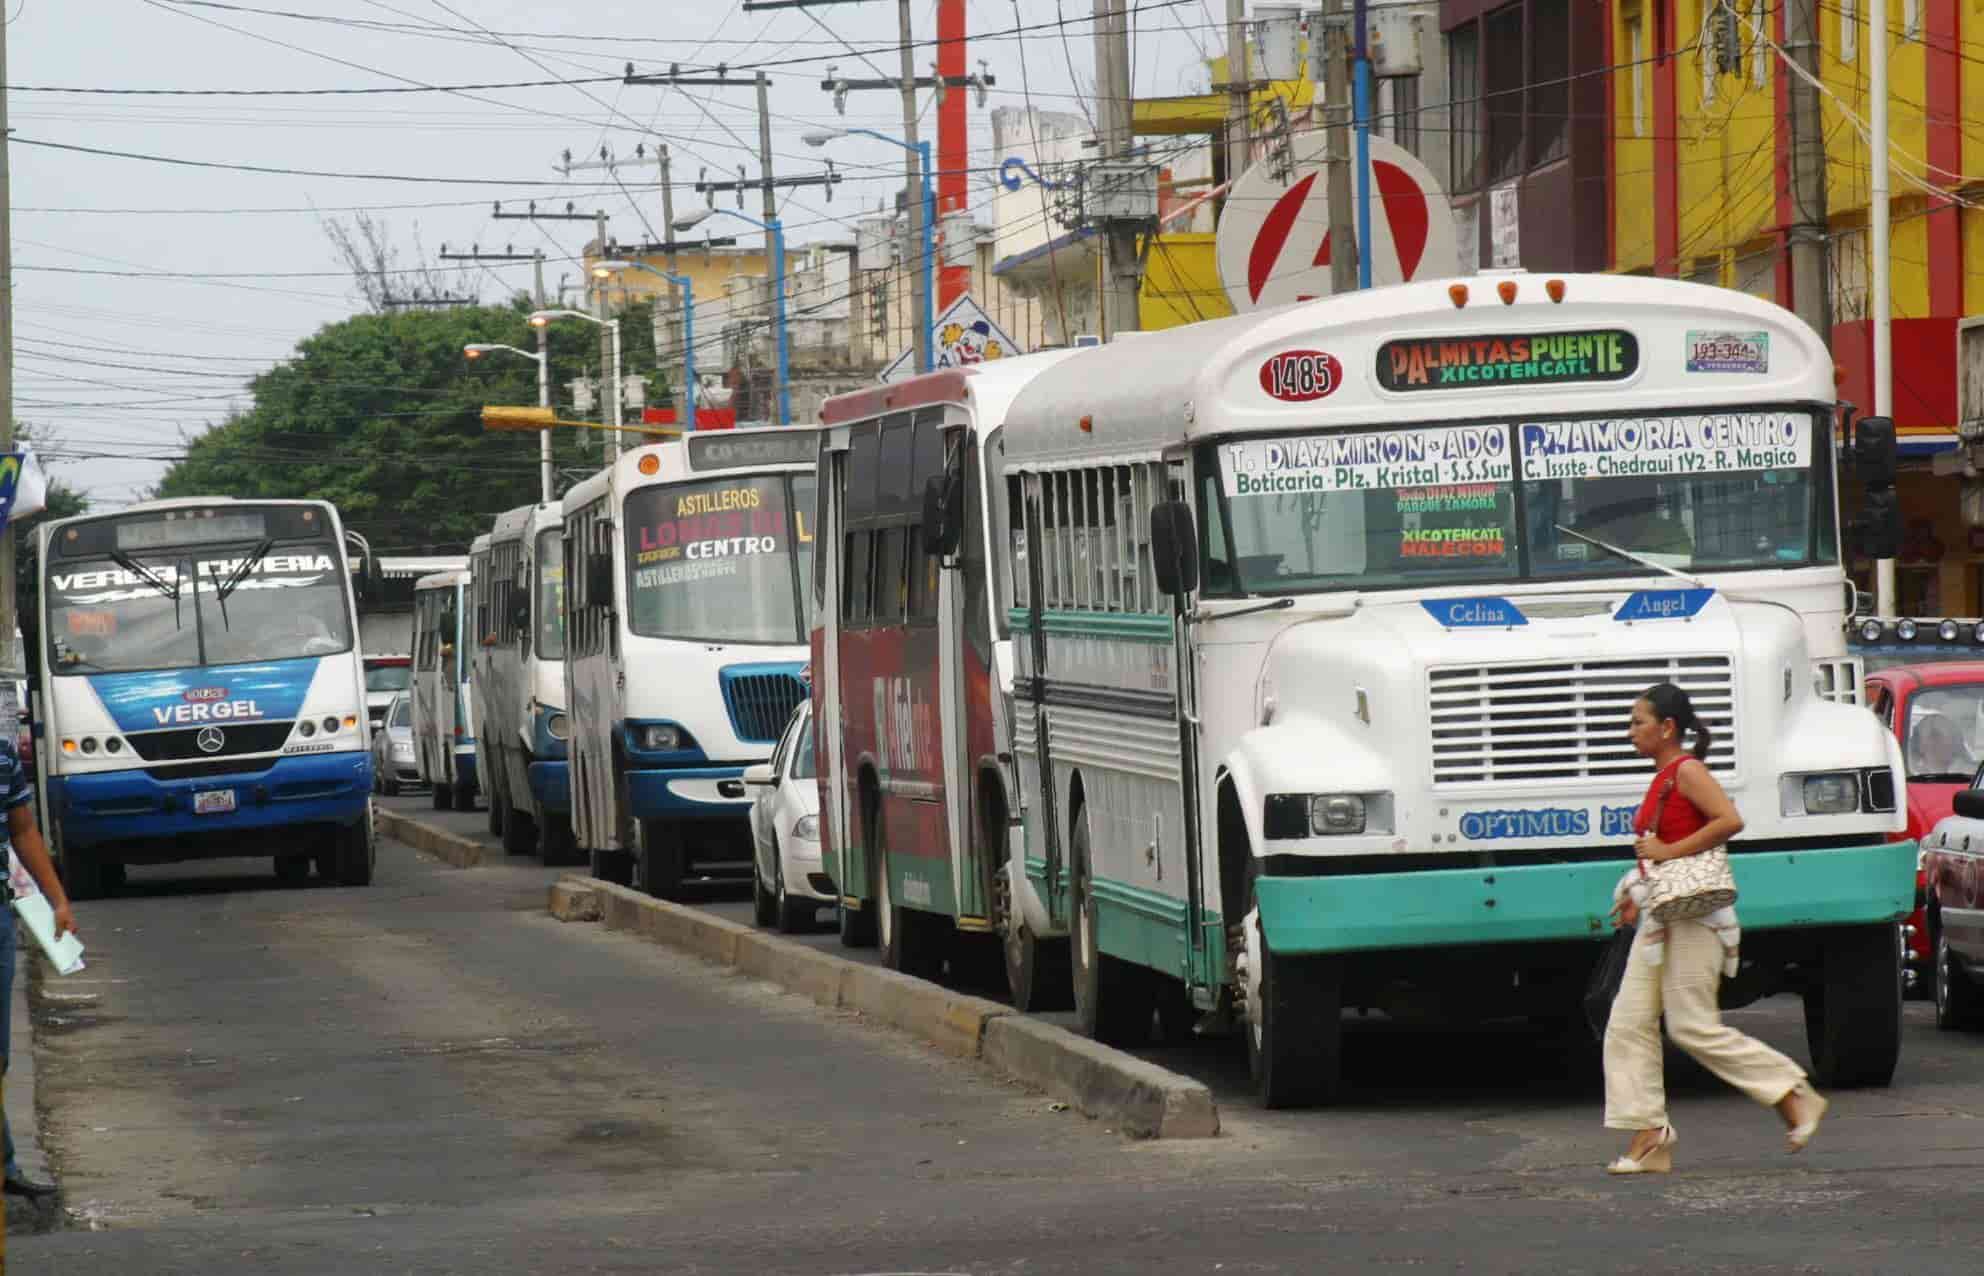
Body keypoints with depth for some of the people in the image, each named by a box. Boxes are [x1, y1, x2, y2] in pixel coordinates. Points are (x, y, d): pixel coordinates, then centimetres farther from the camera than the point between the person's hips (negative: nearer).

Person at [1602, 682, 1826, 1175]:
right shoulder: (1662, 777, 16)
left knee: (1693, 1027, -8)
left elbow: (1729, 821, -25)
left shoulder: (1687, 771, -11)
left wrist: (1668, 852, -21)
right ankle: (1649, 1138, 1)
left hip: (1693, 913, -10)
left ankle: (1795, 1096, 2)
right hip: (1662, 916, 10)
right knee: (1628, 1023, 2)